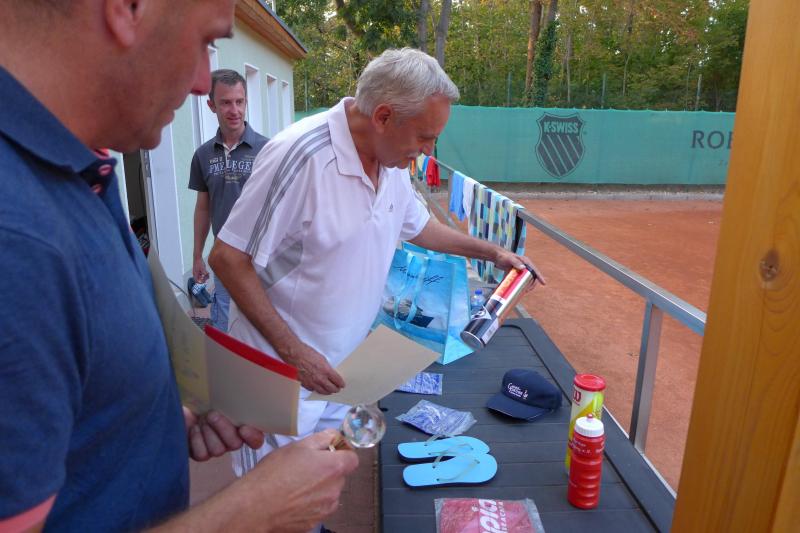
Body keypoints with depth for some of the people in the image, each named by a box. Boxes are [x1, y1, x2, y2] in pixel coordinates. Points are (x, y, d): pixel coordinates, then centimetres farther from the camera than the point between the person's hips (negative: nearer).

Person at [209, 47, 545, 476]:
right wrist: (292, 350, -23)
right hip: (281, 371, -7)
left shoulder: (392, 161, 1)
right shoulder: (302, 155, -25)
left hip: (339, 369, 7)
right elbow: (228, 257, -21)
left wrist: (492, 252, 19)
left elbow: (416, 226, 19)